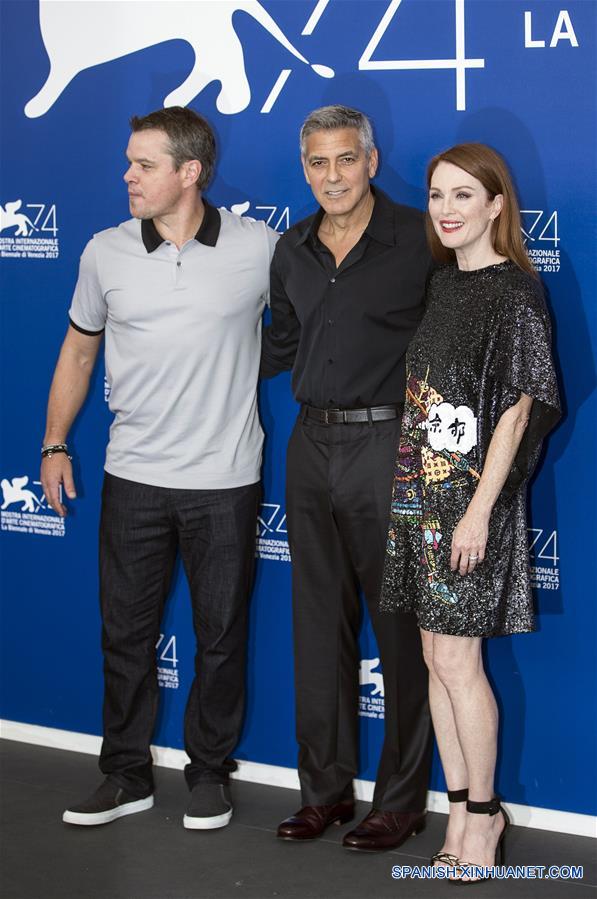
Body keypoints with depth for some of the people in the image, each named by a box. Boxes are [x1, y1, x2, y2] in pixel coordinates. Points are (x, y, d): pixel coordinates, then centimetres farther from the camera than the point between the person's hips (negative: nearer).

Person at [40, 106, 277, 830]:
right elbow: (79, 349, 12)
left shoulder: (258, 248, -7)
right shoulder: (106, 253, 0)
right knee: (126, 631, 9)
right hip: (134, 477, 2)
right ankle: (126, 775, 23)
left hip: (225, 479, -2)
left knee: (221, 635, 9)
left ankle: (209, 771, 25)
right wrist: (54, 444, 10)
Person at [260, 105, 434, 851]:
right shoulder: (292, 251, 10)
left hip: (388, 445, -5)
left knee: (401, 628, 0)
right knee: (319, 622, 11)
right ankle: (325, 789, 22)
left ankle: (401, 800, 11)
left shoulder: (419, 242, -7)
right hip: (313, 446, 6)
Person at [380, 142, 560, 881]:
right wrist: (410, 485, 10)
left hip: (471, 495, -7)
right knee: (436, 657, 10)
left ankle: (482, 814, 11)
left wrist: (480, 509, -18)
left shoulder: (514, 292, -11)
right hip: (421, 490, 7)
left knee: (457, 660, -4)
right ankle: (463, 808, 20)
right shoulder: (441, 285, 11)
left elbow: (516, 406, -14)